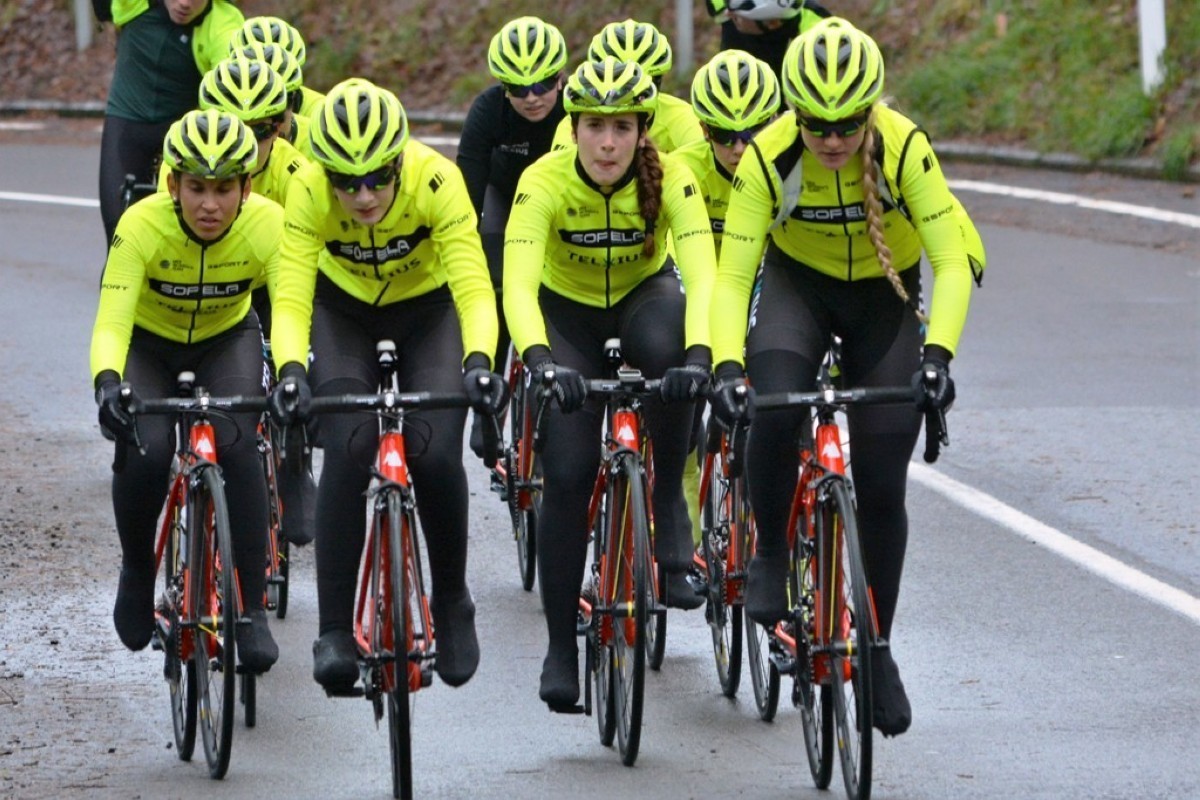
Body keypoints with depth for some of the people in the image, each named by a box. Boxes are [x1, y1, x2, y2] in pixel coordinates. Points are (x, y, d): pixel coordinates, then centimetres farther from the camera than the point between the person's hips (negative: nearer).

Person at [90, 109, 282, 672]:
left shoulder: (268, 225, -28)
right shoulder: (142, 226, -32)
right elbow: (111, 320, -40)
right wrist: (107, 383, -59)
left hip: (226, 341, 1)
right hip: (148, 345, -1)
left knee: (236, 444, -27)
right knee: (145, 450, -27)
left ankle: (252, 608, -16)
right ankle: (136, 573, 3)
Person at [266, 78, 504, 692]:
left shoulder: (435, 180, -34)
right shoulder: (309, 189, -31)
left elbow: (473, 285, -39)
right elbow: (291, 295, -35)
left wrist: (479, 360, -56)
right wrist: (291, 370, -53)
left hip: (428, 309, -1)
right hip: (344, 310, 1)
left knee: (435, 455, -19)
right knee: (346, 452, -22)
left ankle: (452, 603, 7)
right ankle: (335, 630, -15)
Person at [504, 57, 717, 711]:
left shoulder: (669, 180, -26)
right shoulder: (545, 182, -28)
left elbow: (702, 276, -38)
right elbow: (517, 282, -39)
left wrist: (698, 354, -56)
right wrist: (539, 359, -58)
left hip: (644, 297, 0)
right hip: (566, 311, 0)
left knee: (665, 347, -37)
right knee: (567, 474, -14)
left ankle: (669, 504, -18)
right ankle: (560, 648, -1)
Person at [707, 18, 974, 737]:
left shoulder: (904, 147, -29)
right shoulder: (769, 158, -28)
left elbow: (951, 264, -29)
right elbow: (733, 275, -27)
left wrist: (937, 354, -44)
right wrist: (727, 365, -43)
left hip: (886, 297, 0)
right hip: (798, 281, 0)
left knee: (882, 483, -2)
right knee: (774, 408, -31)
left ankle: (878, 647, 16)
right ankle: (771, 555, -6)